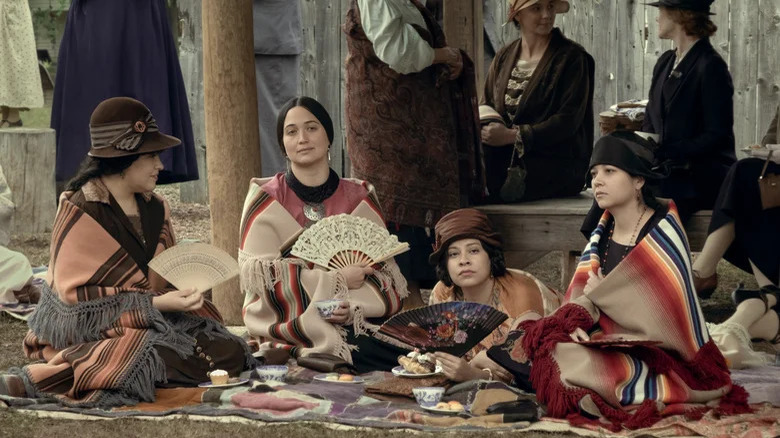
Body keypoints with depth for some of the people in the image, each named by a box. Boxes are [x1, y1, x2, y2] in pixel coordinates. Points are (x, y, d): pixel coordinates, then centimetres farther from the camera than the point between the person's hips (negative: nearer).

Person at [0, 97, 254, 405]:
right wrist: (155, 304, -22)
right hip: (89, 329, -8)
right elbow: (78, 298, -16)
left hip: (154, 319, 8)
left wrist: (185, 288, -8)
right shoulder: (80, 213, -12)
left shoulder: (156, 209, 10)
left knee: (229, 353, -12)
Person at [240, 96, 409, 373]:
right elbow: (260, 273, -6)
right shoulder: (265, 200, 4)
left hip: (357, 326, 4)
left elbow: (386, 271, 8)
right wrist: (335, 281, -11)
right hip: (291, 329, -4)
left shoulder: (360, 198, 12)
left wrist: (354, 306, -13)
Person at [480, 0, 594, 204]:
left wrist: (513, 135, -20)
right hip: (507, 158, 5)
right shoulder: (504, 58, 14)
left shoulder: (572, 57, -3)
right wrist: (485, 130, -11)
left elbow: (568, 120, -11)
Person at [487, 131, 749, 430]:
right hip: (612, 341, 7)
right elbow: (583, 291, 3)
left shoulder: (662, 234, -14)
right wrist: (577, 319, -21)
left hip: (655, 357, -7)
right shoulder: (604, 231, 8)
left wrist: (602, 294, -8)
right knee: (527, 343, -10)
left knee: (567, 362, -29)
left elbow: (665, 309, -22)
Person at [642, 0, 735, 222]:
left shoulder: (711, 66, -11)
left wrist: (663, 152, -20)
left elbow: (717, 135, -15)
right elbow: (650, 122, 19)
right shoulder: (665, 62, 15)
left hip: (704, 176, -8)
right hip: (667, 170, 8)